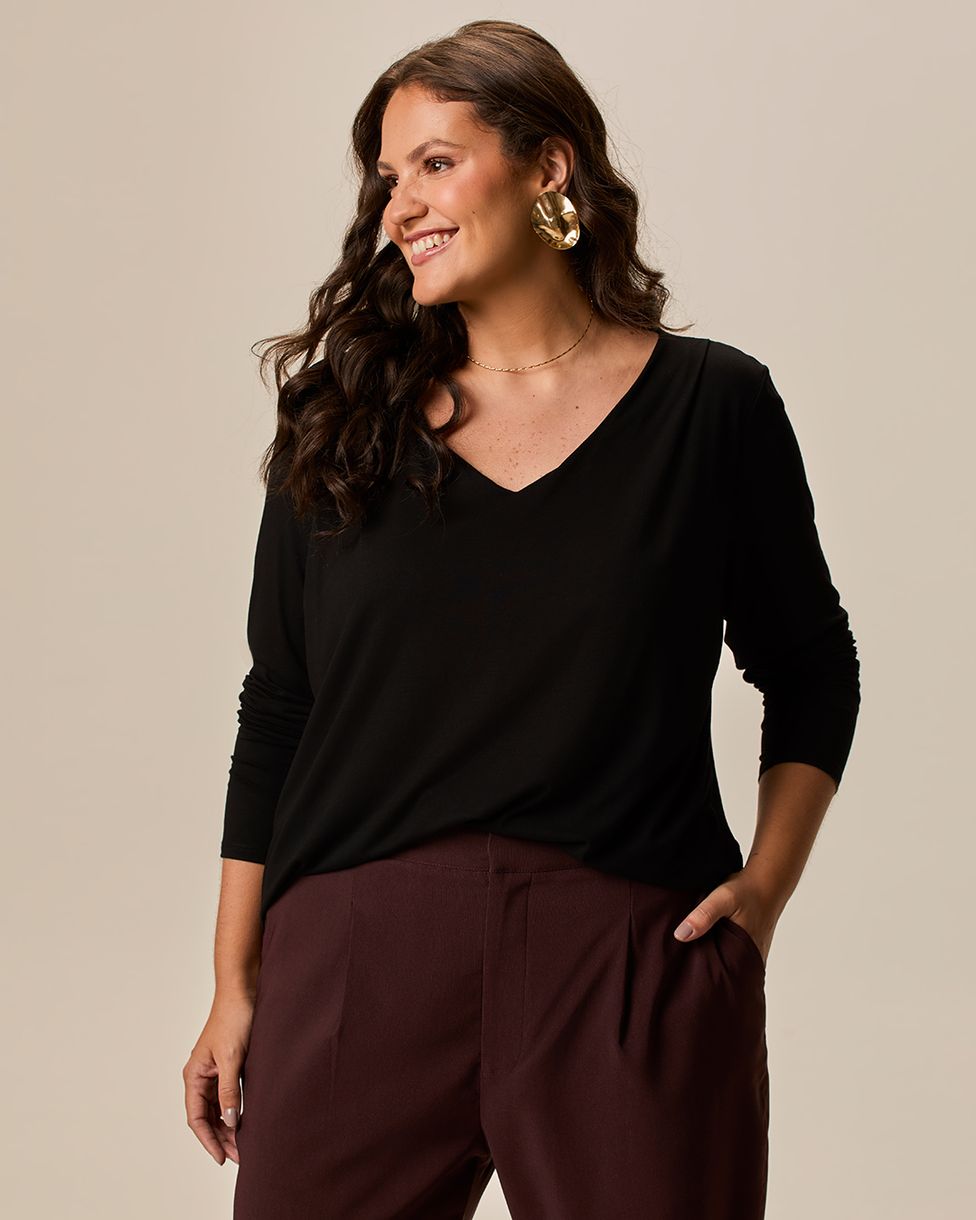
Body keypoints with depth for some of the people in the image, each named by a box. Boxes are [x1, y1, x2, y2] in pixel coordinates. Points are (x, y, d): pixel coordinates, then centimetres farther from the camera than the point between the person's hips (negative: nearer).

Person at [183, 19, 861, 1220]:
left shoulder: (710, 403, 2)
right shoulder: (344, 420, 6)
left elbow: (811, 669, 12)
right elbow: (276, 713, 9)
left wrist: (765, 883, 0)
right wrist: (235, 986, 8)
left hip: (635, 963, -1)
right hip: (359, 961, 2)